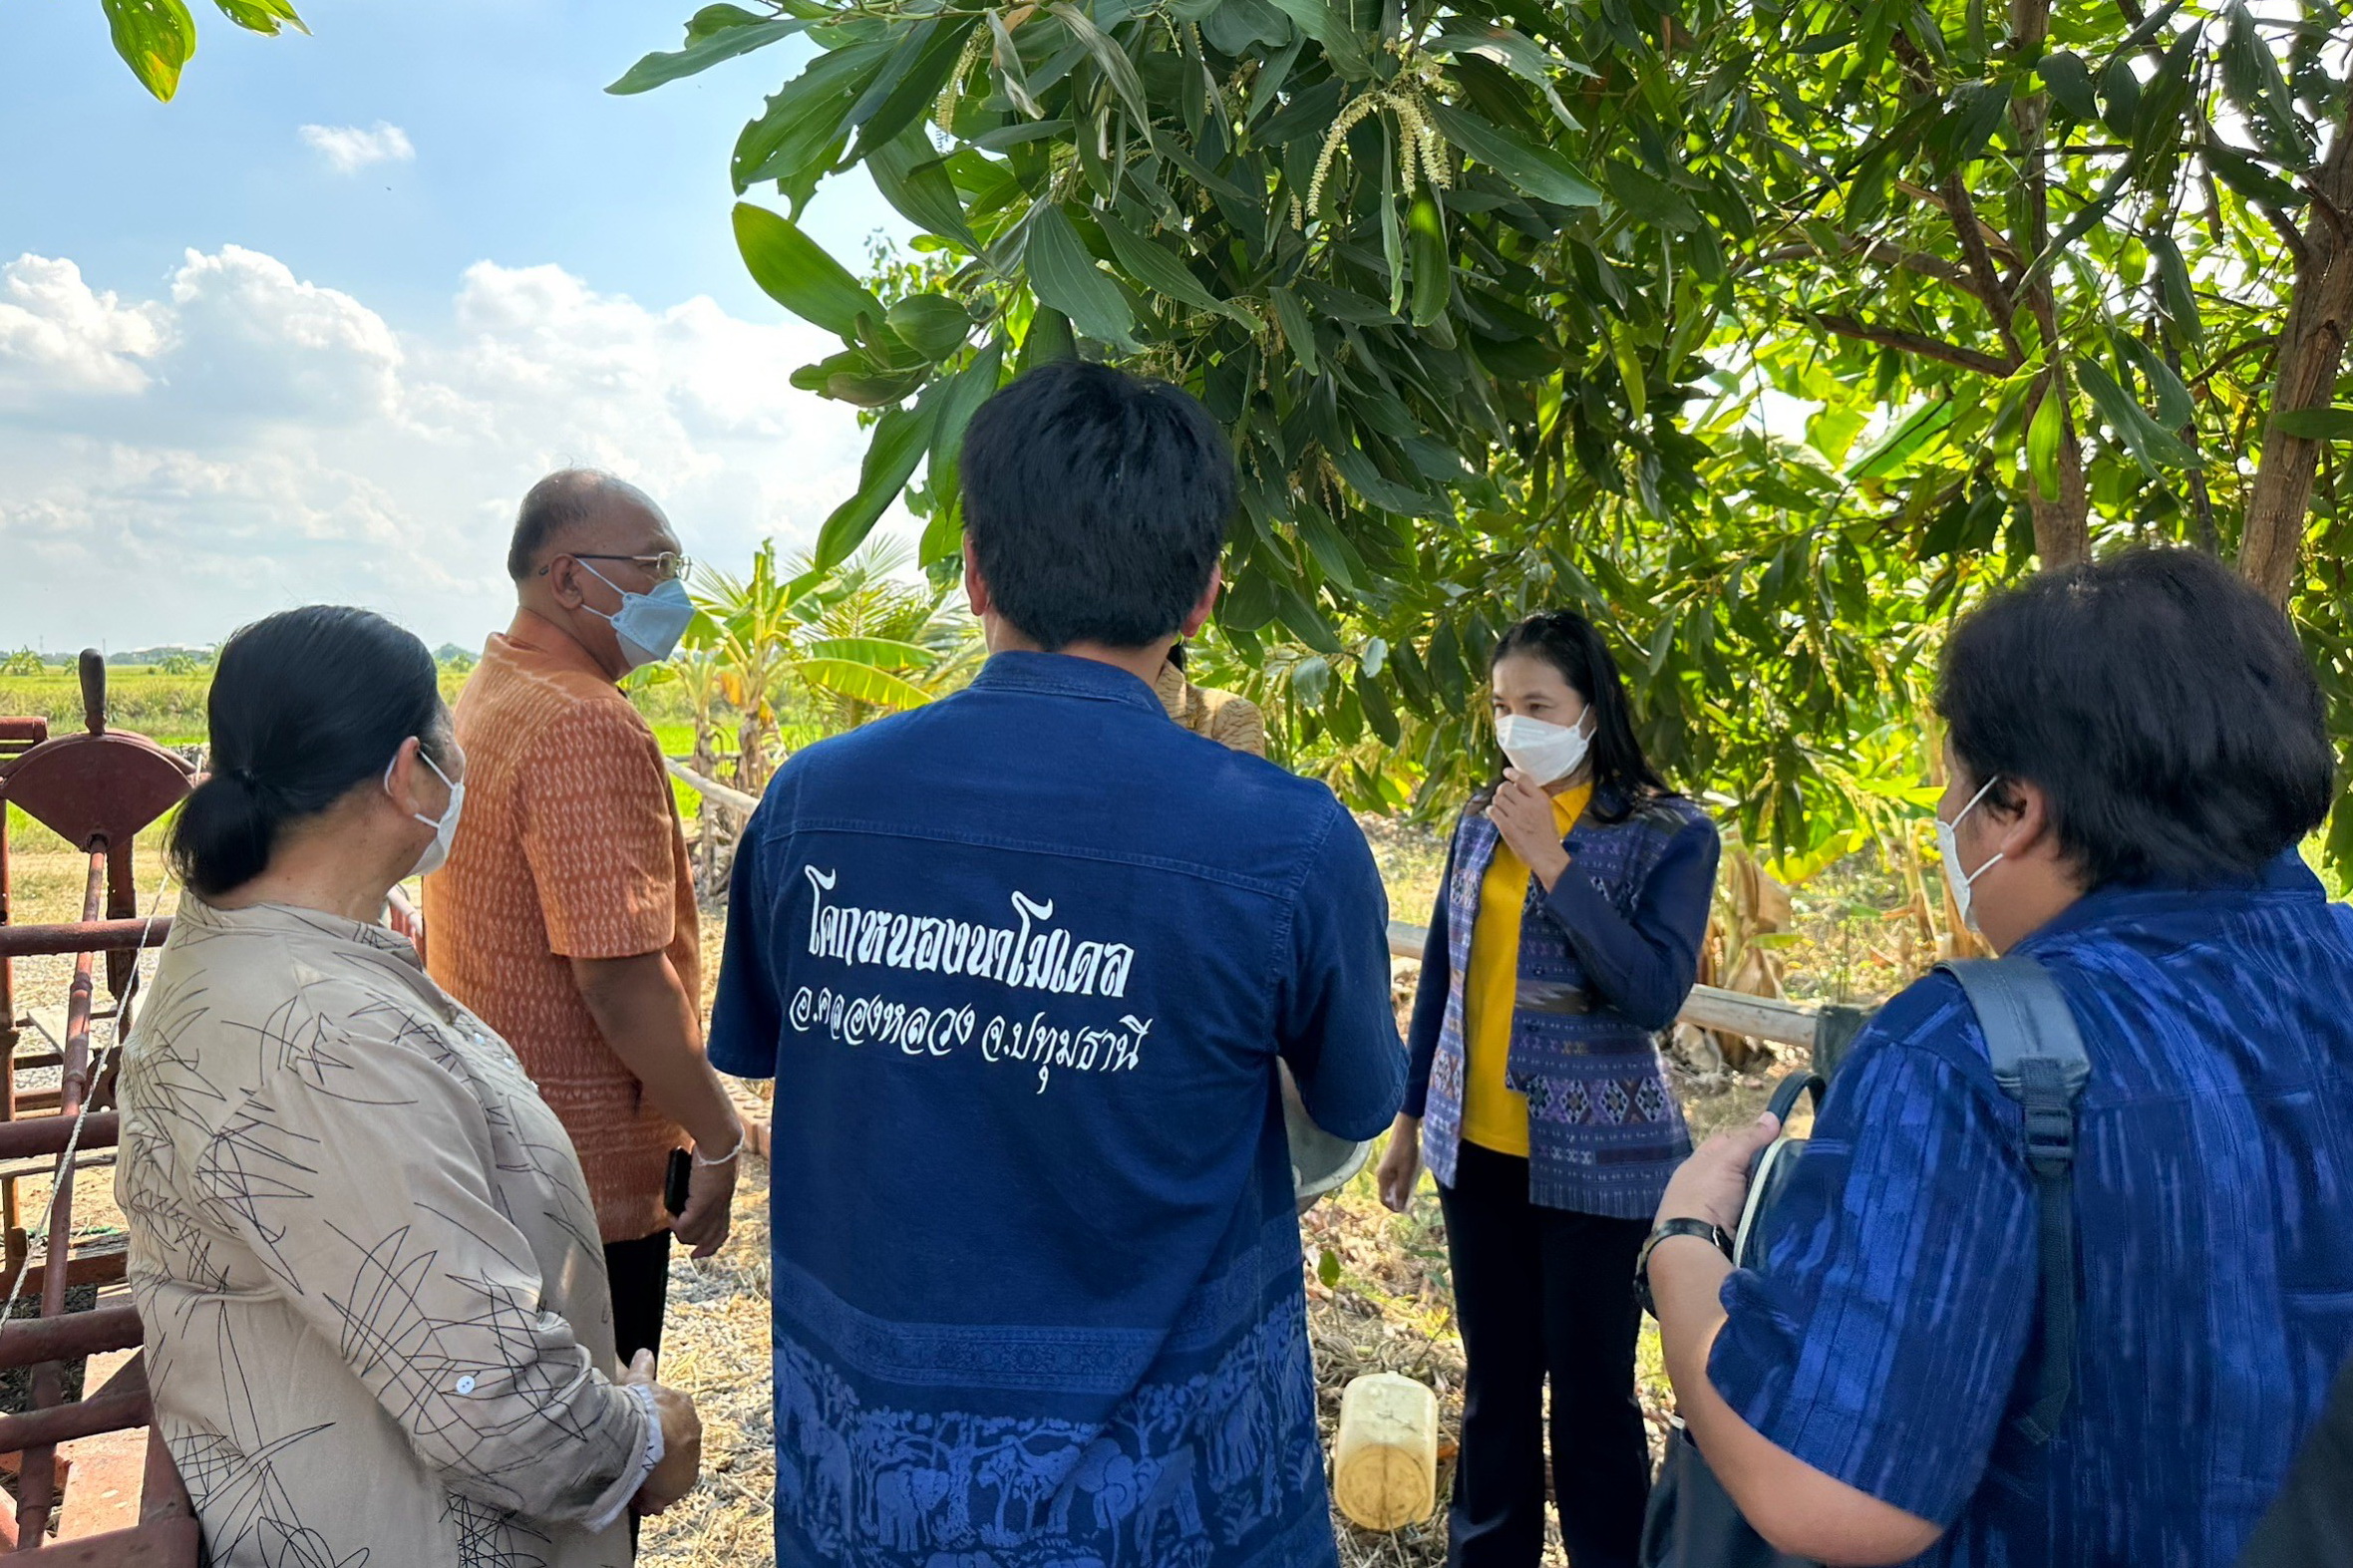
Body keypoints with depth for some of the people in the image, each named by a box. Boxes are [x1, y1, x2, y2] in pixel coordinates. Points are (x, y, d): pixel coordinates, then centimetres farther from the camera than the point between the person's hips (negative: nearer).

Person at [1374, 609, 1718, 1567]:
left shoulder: (1670, 834, -9)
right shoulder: (1481, 821, 5)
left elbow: (1656, 994, -19)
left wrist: (1551, 860, -22)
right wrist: (1409, 1117, 14)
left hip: (1595, 1157, -4)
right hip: (1477, 1146, 5)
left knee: (1589, 1387, 5)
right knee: (1494, 1380, 16)